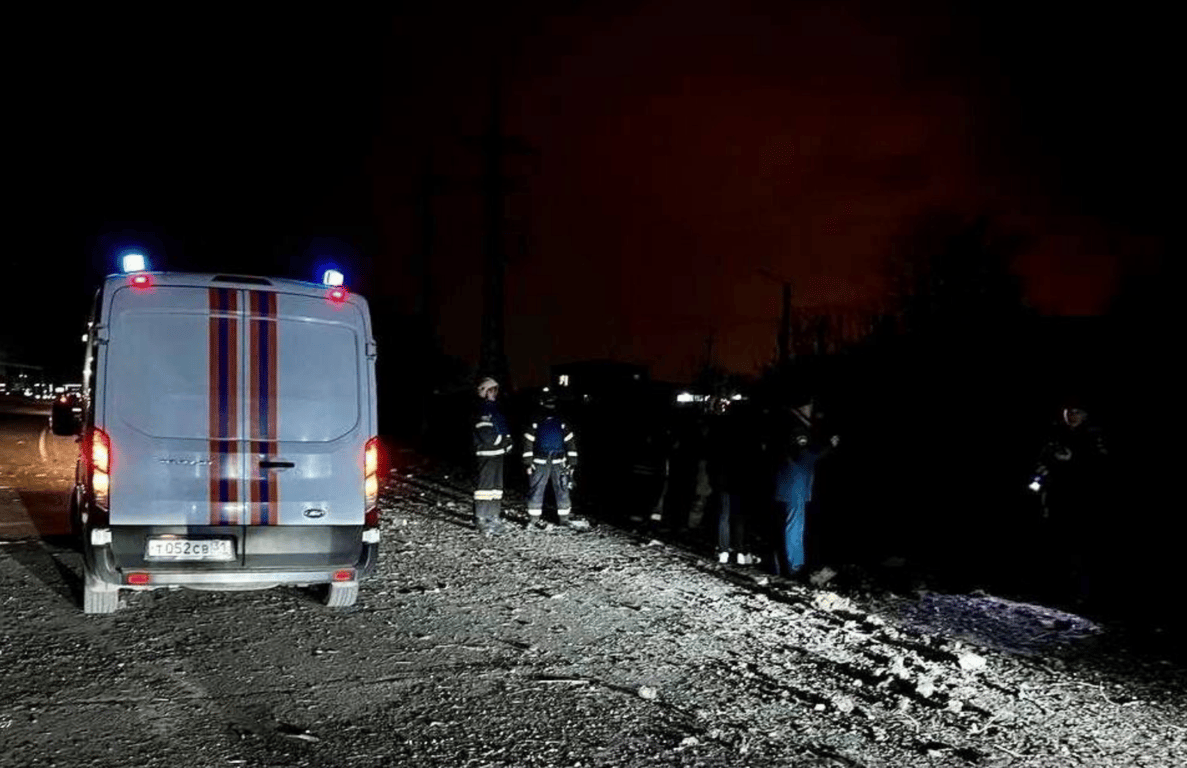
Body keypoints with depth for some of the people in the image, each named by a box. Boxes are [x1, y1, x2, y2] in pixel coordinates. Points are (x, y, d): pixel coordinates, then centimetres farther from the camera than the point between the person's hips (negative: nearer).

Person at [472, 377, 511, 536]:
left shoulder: (494, 408, 17)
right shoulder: (482, 411, -14)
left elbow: (503, 429, 24)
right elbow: (486, 436, -21)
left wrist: (507, 441, 4)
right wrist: (504, 440, -10)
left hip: (498, 453, 10)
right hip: (486, 454, -10)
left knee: (497, 485, 14)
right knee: (486, 484, -9)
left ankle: (493, 517, 22)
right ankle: (481, 519, -7)